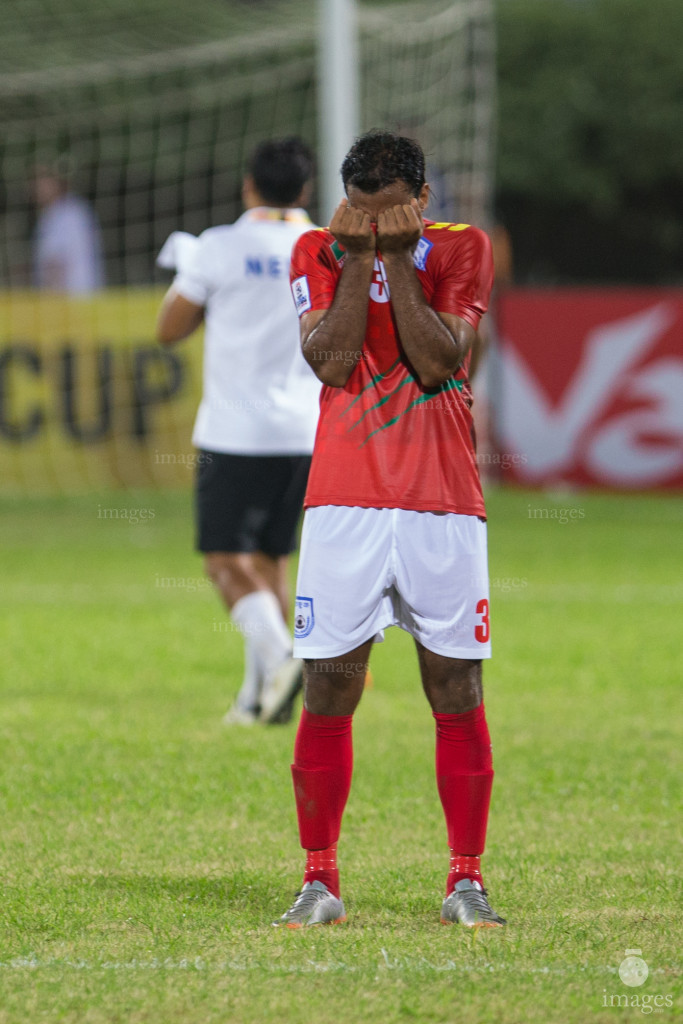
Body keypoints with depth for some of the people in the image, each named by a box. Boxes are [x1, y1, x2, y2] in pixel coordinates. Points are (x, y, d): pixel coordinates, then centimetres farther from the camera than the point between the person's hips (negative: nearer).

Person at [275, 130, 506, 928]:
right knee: (328, 690, -2)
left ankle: (466, 880, 7)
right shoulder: (317, 253, 5)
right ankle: (319, 881, 5)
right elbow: (330, 362, -8)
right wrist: (357, 260, -10)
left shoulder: (461, 249, 3)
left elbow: (437, 362, -9)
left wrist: (398, 259, -10)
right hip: (343, 503, 0)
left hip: (444, 504, 0)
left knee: (456, 691, 0)